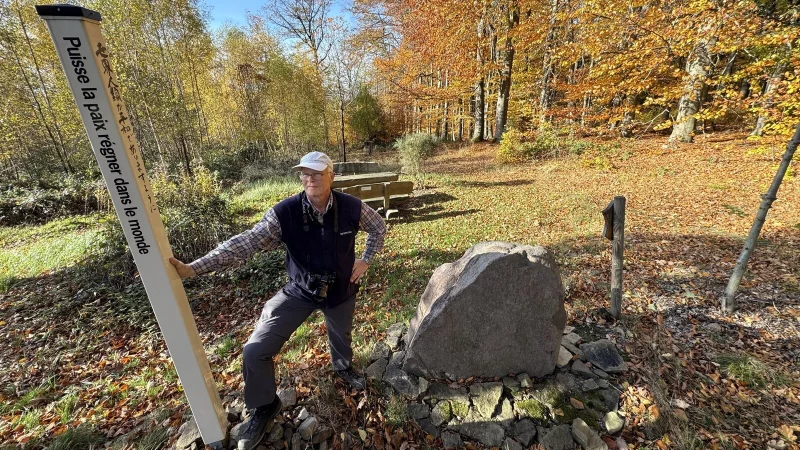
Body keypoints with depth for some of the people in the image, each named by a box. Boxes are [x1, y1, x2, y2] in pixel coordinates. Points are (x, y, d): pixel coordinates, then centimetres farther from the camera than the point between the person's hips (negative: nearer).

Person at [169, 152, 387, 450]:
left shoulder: (351, 207, -20)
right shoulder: (284, 213, -22)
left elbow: (378, 227, -1)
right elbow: (245, 242, -24)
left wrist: (366, 260, -6)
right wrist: (194, 268, -31)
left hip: (341, 290, 1)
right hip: (299, 291, 0)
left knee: (341, 337, 26)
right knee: (255, 351, -2)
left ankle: (343, 367, 65)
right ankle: (264, 407, 29)